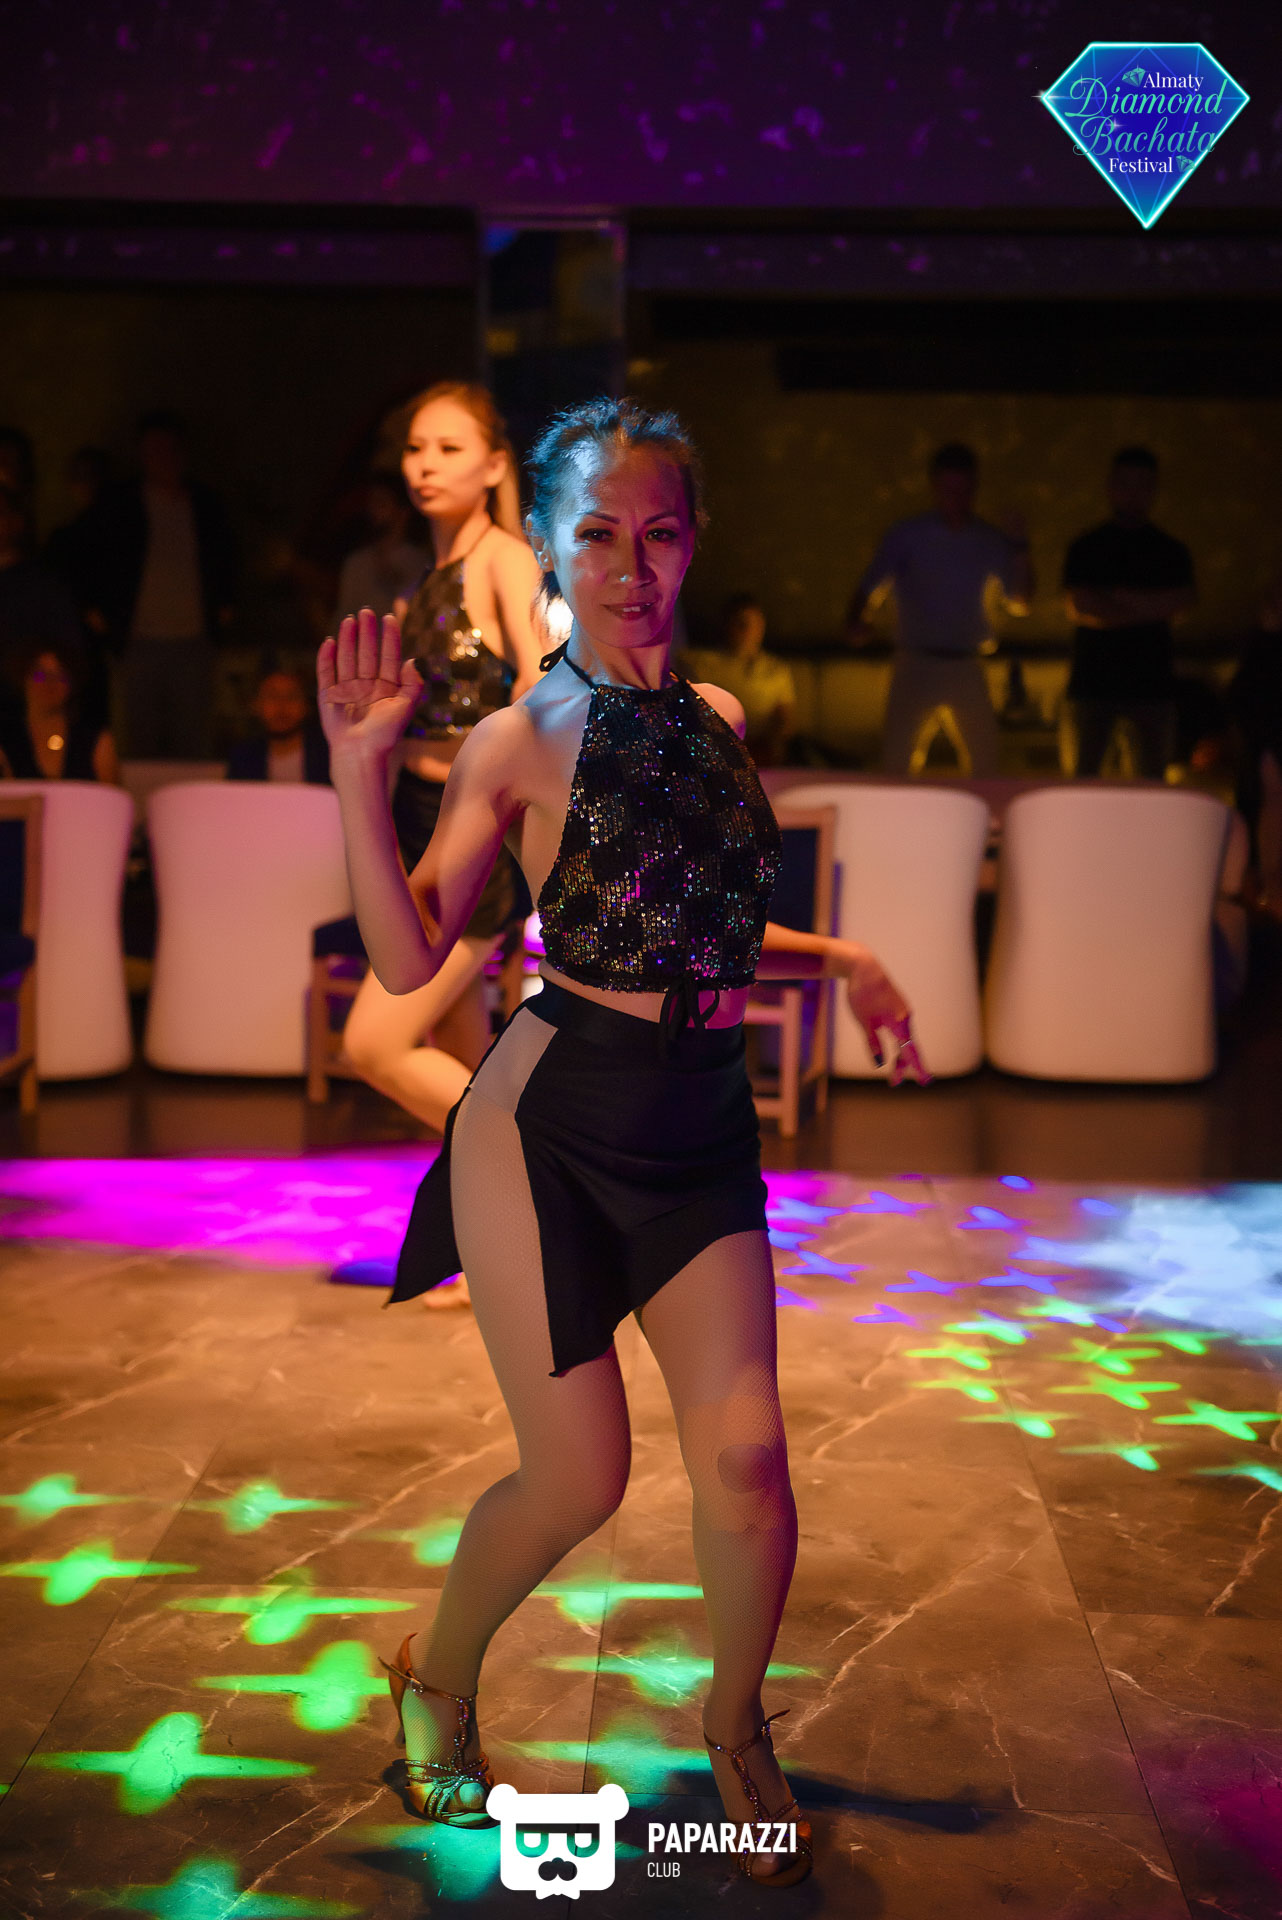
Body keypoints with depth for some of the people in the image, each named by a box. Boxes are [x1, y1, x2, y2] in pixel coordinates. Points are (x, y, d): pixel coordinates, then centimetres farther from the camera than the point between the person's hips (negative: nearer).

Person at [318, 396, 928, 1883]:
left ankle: (735, 1727, 24)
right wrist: (359, 767, -18)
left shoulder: (717, 722, 12)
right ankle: (439, 1681, 34)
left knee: (743, 1451, -6)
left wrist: (840, 960, 10)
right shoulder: (519, 739, -3)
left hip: (700, 1122, 4)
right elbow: (407, 955, -10)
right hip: (545, 1119, -4)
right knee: (577, 1480, 2)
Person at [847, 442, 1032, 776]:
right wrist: (854, 624, -21)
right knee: (897, 765, -7)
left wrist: (1020, 549, -6)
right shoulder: (906, 535, 3)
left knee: (985, 767, 4)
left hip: (967, 670, 3)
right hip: (916, 665, -2)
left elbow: (1019, 604, 7)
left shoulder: (990, 541, 9)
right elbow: (869, 588, 0)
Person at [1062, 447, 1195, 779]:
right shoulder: (1086, 548, 8)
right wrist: (1149, 608, -3)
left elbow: (1181, 602, -3)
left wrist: (1118, 599, -7)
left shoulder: (1171, 551, 12)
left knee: (1153, 774, 1)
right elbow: (1078, 605, -6)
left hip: (1152, 680, 1)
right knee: (1085, 772, -4)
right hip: (1094, 679, -1)